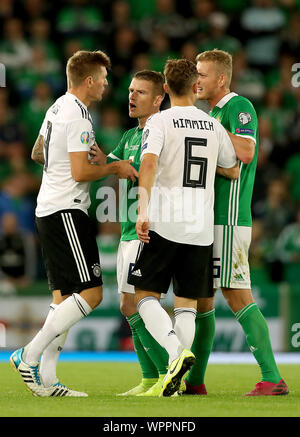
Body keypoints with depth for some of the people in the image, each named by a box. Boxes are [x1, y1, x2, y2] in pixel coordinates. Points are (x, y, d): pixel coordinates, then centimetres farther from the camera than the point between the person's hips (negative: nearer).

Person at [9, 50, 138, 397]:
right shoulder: (78, 115, -15)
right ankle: (29, 356, -15)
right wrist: (114, 168, -6)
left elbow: (37, 153, 28)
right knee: (91, 293, -12)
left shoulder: (57, 108, 15)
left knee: (64, 295, 9)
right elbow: (81, 173, -19)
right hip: (65, 211, -10)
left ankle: (46, 379, 4)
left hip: (48, 209, 10)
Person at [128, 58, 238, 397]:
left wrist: (143, 211, -21)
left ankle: (176, 350, -19)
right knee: (187, 303, 10)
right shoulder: (214, 125, 10)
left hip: (164, 223, -4)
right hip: (201, 227, 4)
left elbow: (148, 164, -18)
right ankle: (176, 372, 1)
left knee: (146, 295, 4)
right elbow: (231, 167, 22)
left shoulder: (159, 121, -4)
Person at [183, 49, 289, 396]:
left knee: (236, 296, -13)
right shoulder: (212, 113, 20)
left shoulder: (238, 107, -9)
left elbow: (245, 152, -24)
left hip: (228, 220, -10)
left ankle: (272, 378, -13)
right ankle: (195, 381, 19)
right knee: (199, 297, 12)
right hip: (207, 219, 10)